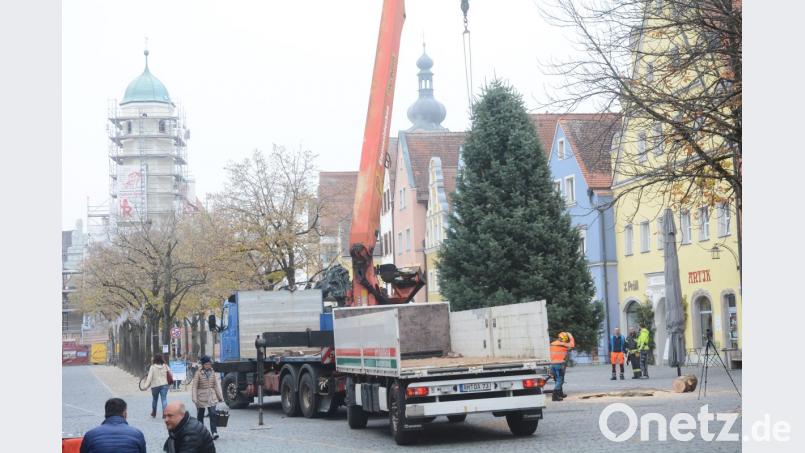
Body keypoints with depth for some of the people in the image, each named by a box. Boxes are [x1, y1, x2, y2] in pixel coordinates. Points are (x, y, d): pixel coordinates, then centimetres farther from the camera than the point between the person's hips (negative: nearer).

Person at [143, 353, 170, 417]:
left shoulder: (153, 367, -9)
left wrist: (146, 385, -11)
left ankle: (153, 414, 32)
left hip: (155, 385, -1)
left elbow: (149, 377, -13)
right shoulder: (165, 366, 0)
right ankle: (165, 413, -18)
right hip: (164, 385, 1)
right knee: (164, 399, -4)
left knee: (154, 399, 17)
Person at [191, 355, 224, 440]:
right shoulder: (199, 374, -4)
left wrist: (220, 397, 4)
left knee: (213, 414, -13)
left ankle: (214, 432, -17)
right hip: (201, 396, -1)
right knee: (200, 414, 10)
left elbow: (217, 385, 7)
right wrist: (194, 398, -11)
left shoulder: (214, 373, 4)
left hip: (211, 396, 1)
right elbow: (194, 386, -4)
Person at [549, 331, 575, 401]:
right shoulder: (563, 345, -7)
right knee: (559, 380, -4)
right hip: (560, 364, -7)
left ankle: (560, 394, 33)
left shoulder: (552, 344, 11)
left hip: (552, 364, 7)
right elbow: (572, 345, 5)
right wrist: (570, 336, 15)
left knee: (557, 380, 20)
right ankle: (555, 395, -14)